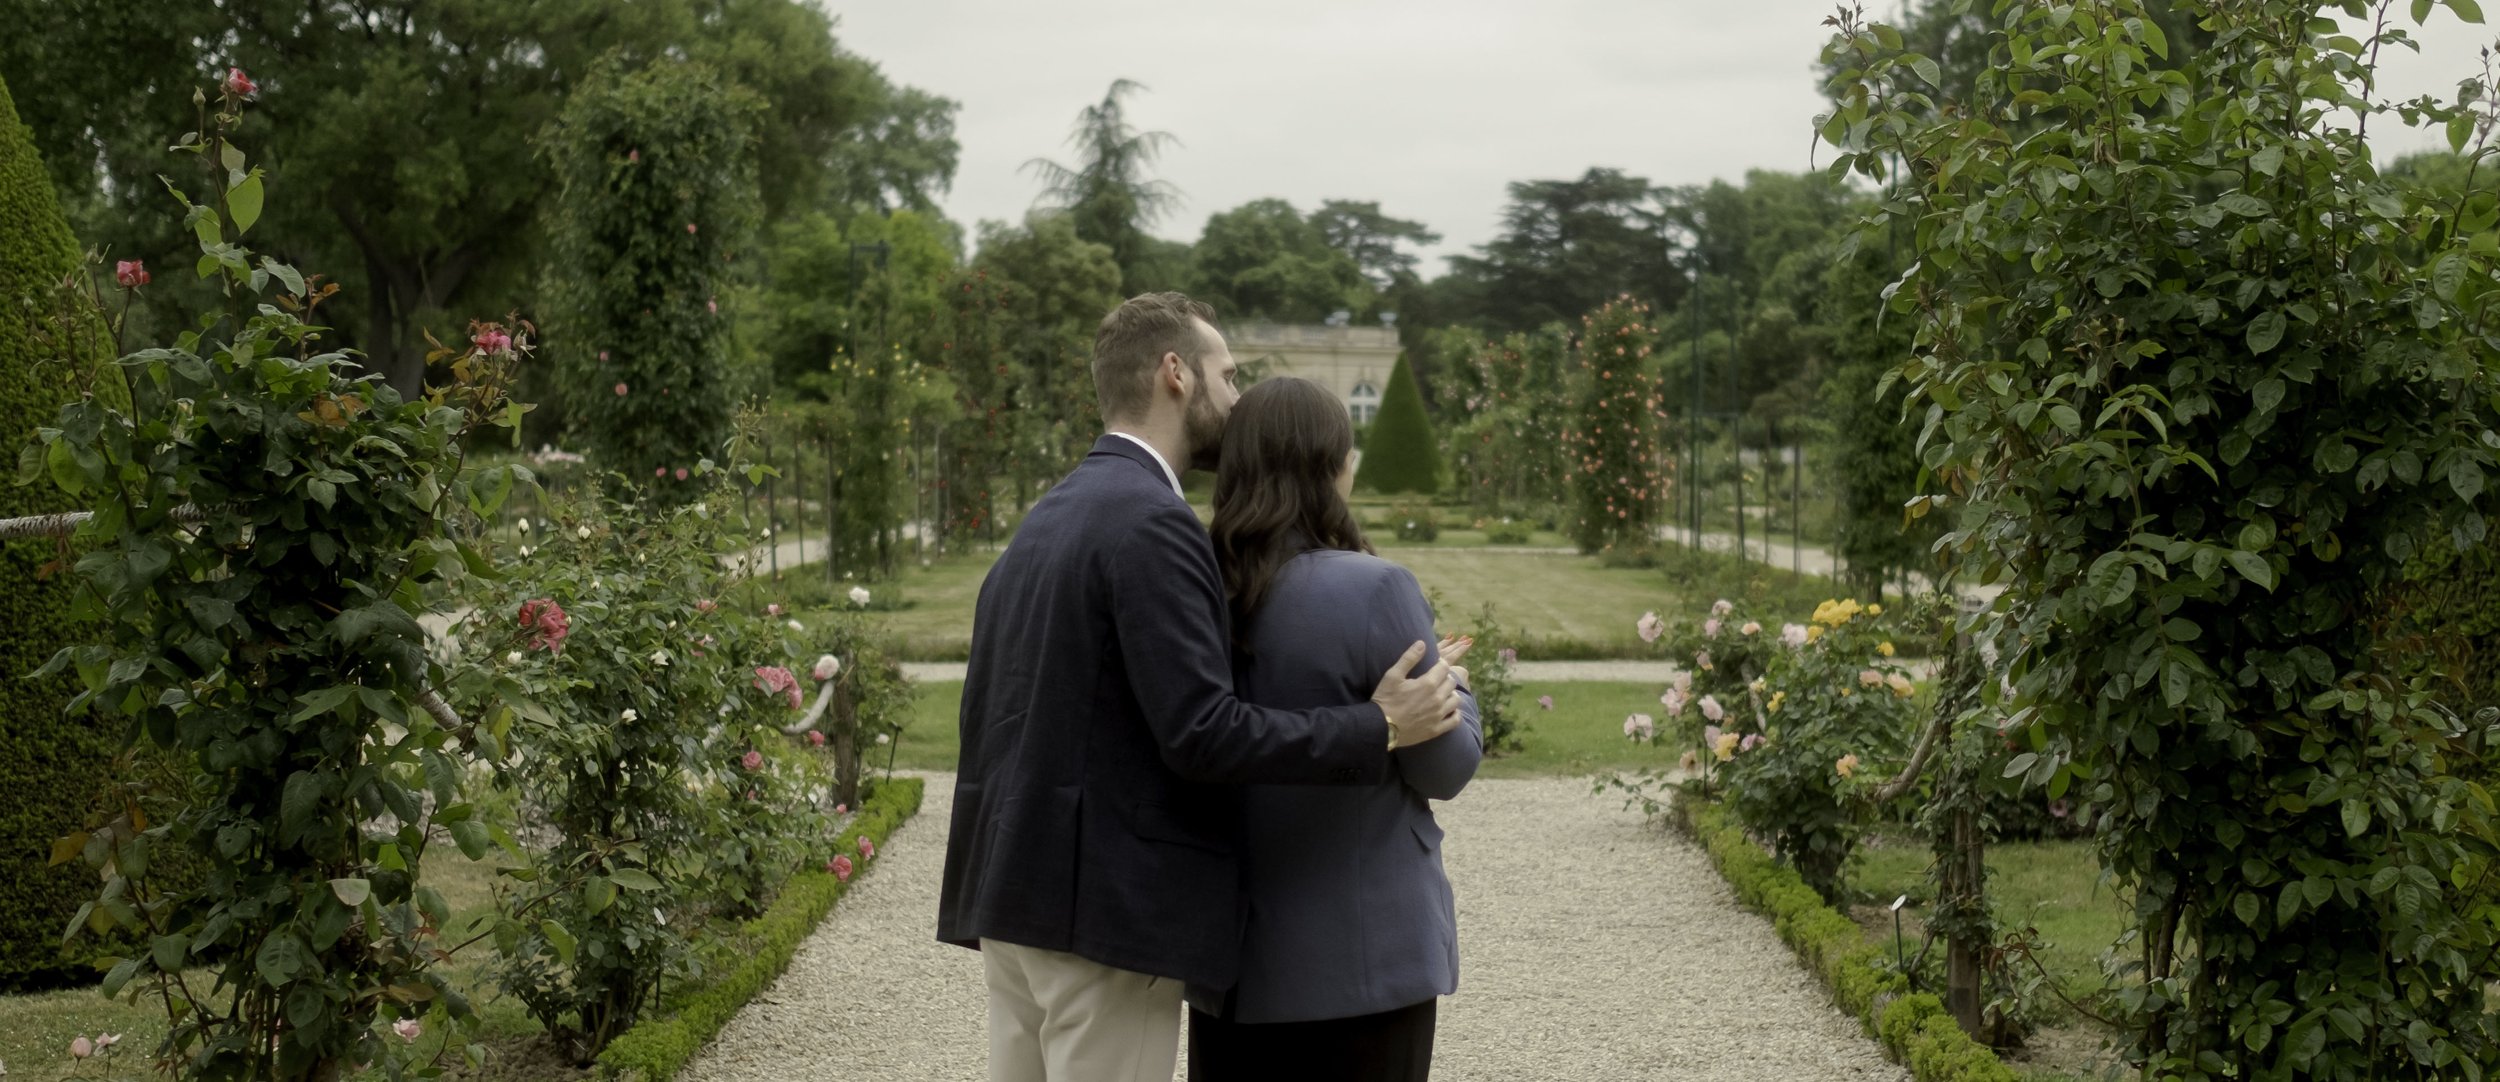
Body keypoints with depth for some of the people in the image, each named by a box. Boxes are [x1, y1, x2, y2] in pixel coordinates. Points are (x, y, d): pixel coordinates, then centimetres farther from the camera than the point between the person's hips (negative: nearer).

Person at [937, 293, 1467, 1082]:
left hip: (1020, 889, 9)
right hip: (1104, 903, -9)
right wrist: (1378, 729, -14)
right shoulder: (1149, 522, -16)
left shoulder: (1046, 519, 14)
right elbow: (1201, 734, -22)